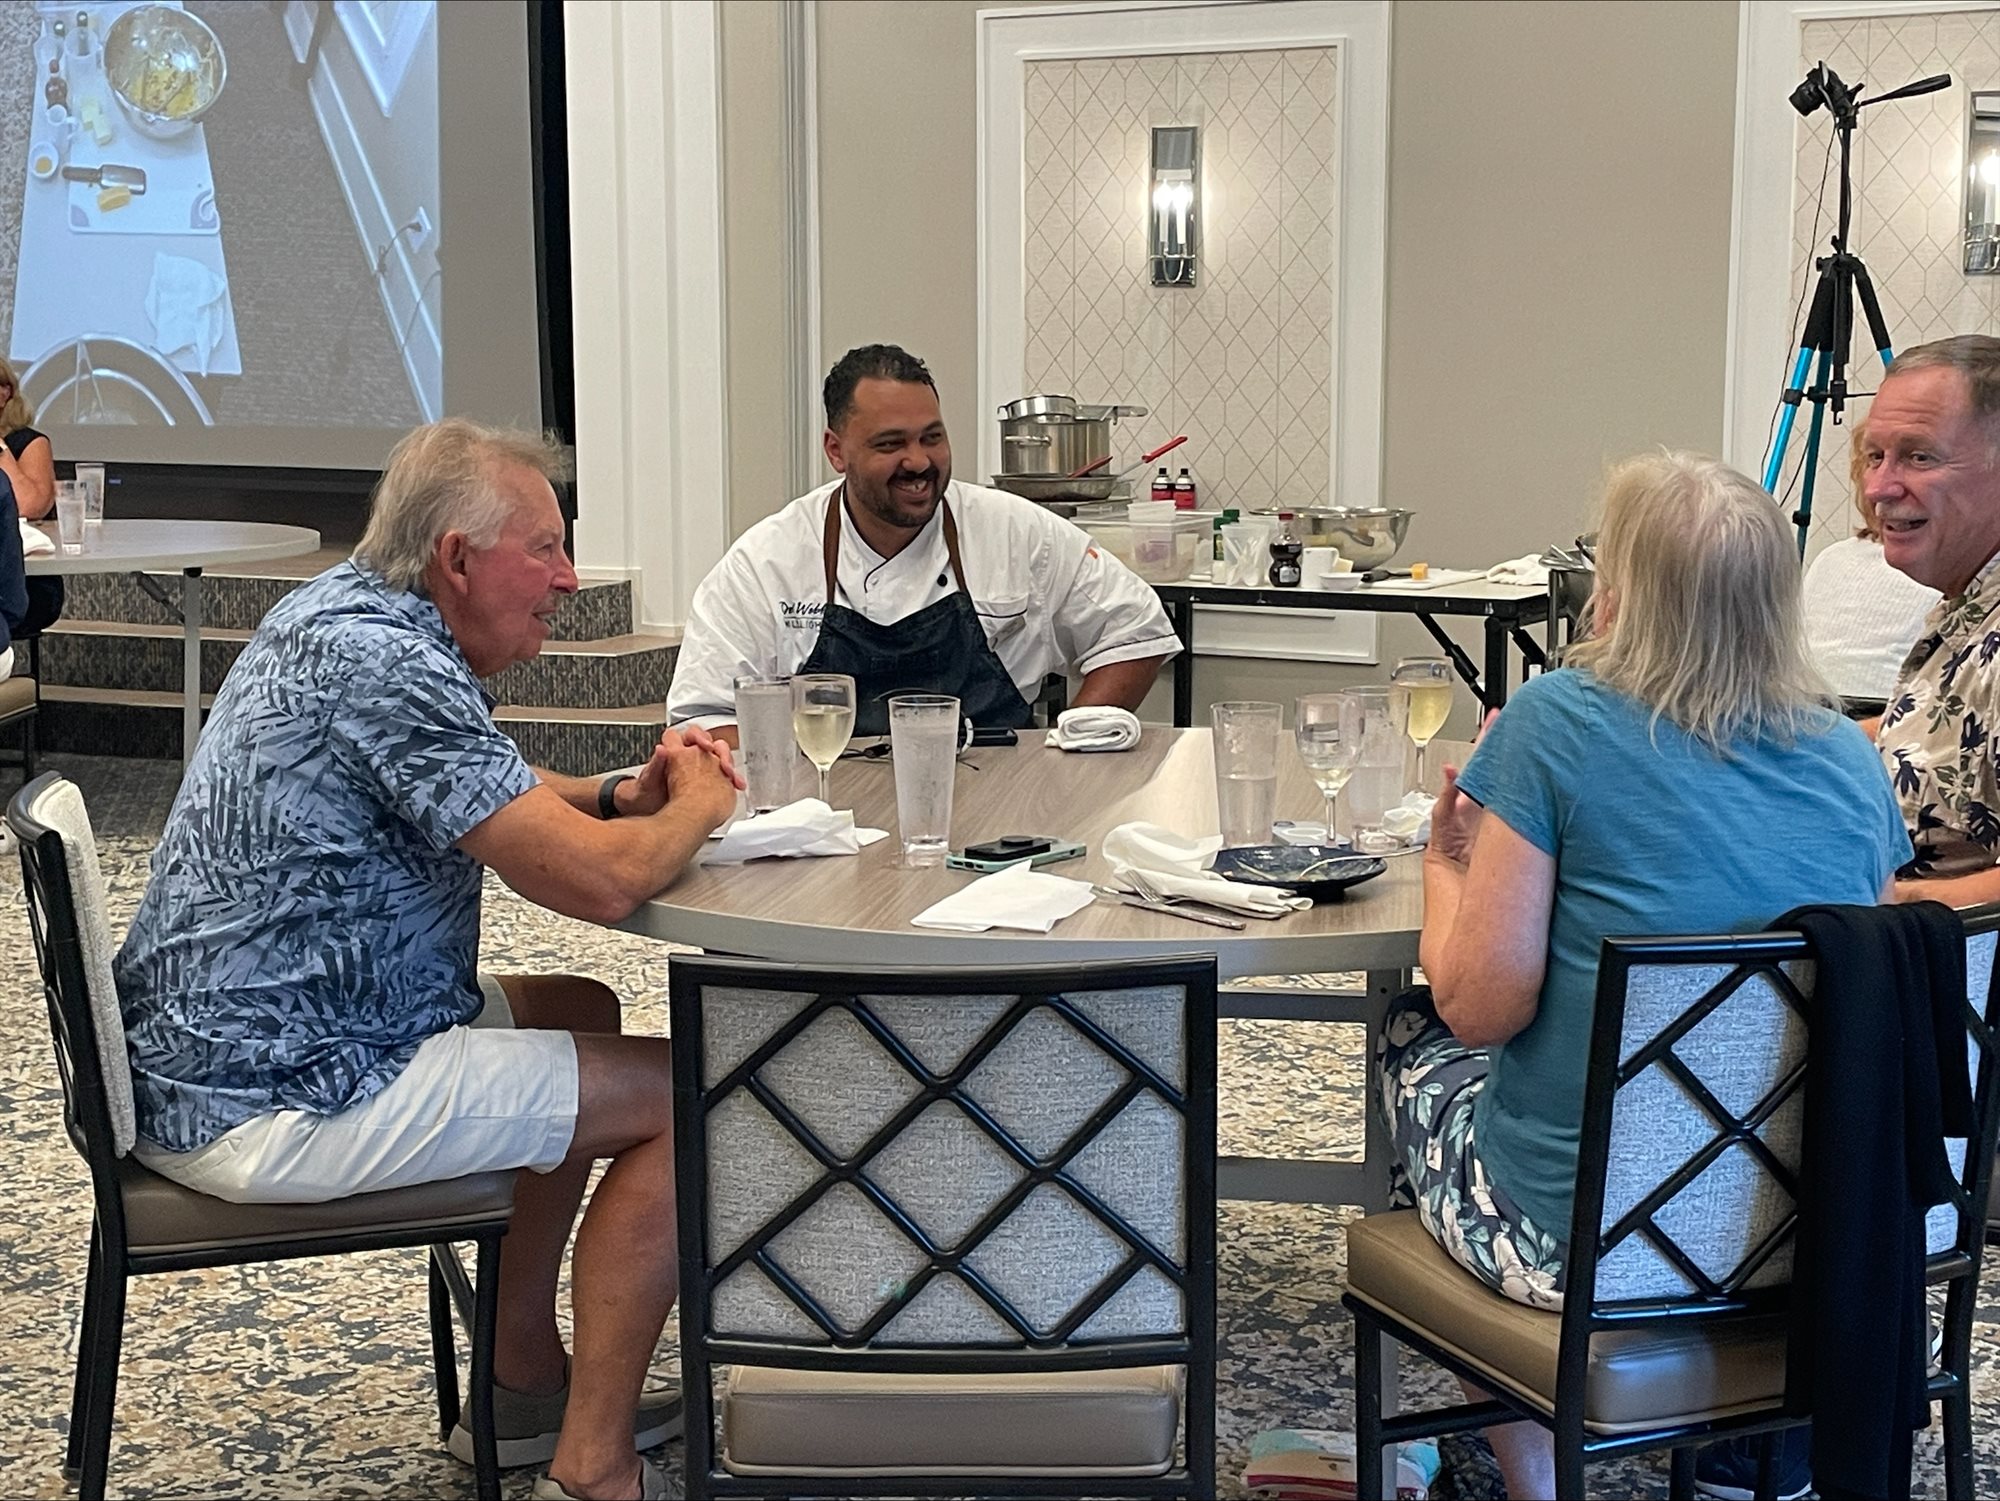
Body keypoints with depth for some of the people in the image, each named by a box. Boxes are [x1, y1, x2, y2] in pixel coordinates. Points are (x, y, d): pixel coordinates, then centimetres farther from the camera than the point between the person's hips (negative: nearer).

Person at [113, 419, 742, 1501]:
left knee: (580, 1013, 25)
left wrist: (625, 795, 8)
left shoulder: (332, 612, 11)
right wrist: (696, 805, -5)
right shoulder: (389, 664, -22)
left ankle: (523, 1387, 27)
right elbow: (598, 883, -27)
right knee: (687, 1096, -7)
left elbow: (486, 800, 27)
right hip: (272, 1105, -11)